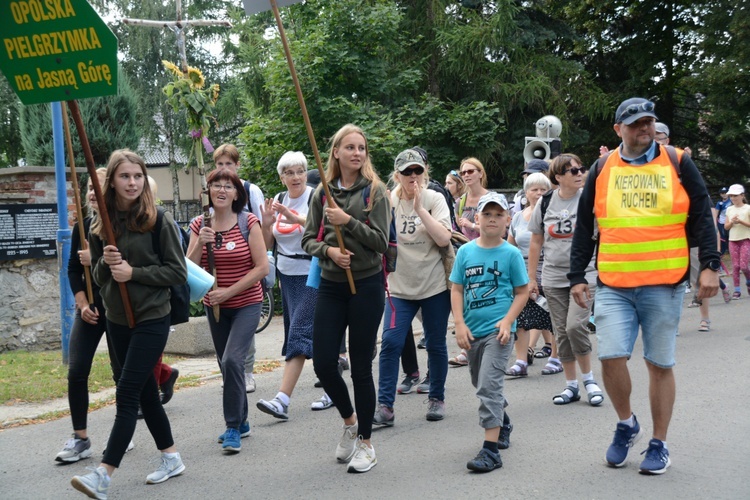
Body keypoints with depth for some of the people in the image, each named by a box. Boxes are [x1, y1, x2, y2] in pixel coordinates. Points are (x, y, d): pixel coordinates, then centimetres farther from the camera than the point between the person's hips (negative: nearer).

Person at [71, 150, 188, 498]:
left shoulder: (159, 221, -10)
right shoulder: (100, 226, 4)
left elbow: (178, 272, -9)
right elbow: (98, 276, 11)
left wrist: (134, 272, -18)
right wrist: (105, 262, -12)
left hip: (152, 318, -6)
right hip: (117, 319, 6)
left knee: (127, 394, -9)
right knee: (145, 391, 13)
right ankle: (171, 459, 28)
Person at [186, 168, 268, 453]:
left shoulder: (248, 222, -9)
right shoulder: (199, 225, 1)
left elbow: (262, 267, -12)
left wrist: (229, 291, -16)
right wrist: (200, 243, -19)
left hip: (246, 304, -4)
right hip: (214, 306, 5)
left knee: (232, 360, -19)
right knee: (227, 364, 13)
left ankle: (233, 427, -10)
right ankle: (242, 422, 28)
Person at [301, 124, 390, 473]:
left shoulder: (375, 191, -2)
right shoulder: (322, 193, 7)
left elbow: (381, 241, -9)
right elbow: (308, 239, 6)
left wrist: (348, 221, -18)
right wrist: (328, 250, -13)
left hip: (366, 286, -3)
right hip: (330, 286, 4)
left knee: (361, 367, 2)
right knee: (323, 364, 1)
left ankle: (365, 443, 16)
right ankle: (350, 420, 29)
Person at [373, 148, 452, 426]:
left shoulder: (434, 199, -3)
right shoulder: (388, 201, 2)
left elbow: (444, 239, -15)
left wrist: (419, 208, -20)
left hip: (434, 285, -1)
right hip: (400, 286, 1)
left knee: (436, 345, 8)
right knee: (391, 343, -10)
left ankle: (437, 399, 25)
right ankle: (385, 406, -5)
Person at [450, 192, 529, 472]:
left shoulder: (511, 254, -5)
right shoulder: (465, 252, 2)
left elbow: (522, 292, -2)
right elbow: (457, 290, 4)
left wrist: (508, 321, -14)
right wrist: (460, 325, -5)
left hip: (498, 331, -5)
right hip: (472, 332, 5)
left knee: (489, 386, -14)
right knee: (482, 385, 21)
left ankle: (491, 449, -13)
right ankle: (503, 423, 47)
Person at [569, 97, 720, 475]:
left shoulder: (678, 164, 5)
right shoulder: (602, 170, 8)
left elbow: (701, 217, 4)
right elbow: (584, 227, 10)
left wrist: (709, 265, -6)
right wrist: (577, 276, 5)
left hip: (664, 285, -1)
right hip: (613, 286, 1)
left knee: (660, 364, 4)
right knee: (611, 357, -9)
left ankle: (659, 444, 18)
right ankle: (626, 424, 18)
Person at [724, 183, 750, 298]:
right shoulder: (729, 209, 10)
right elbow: (726, 227, 9)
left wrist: (741, 221, -20)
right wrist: (732, 222, -10)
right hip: (733, 240, 4)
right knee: (735, 265, -1)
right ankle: (737, 290, 3)